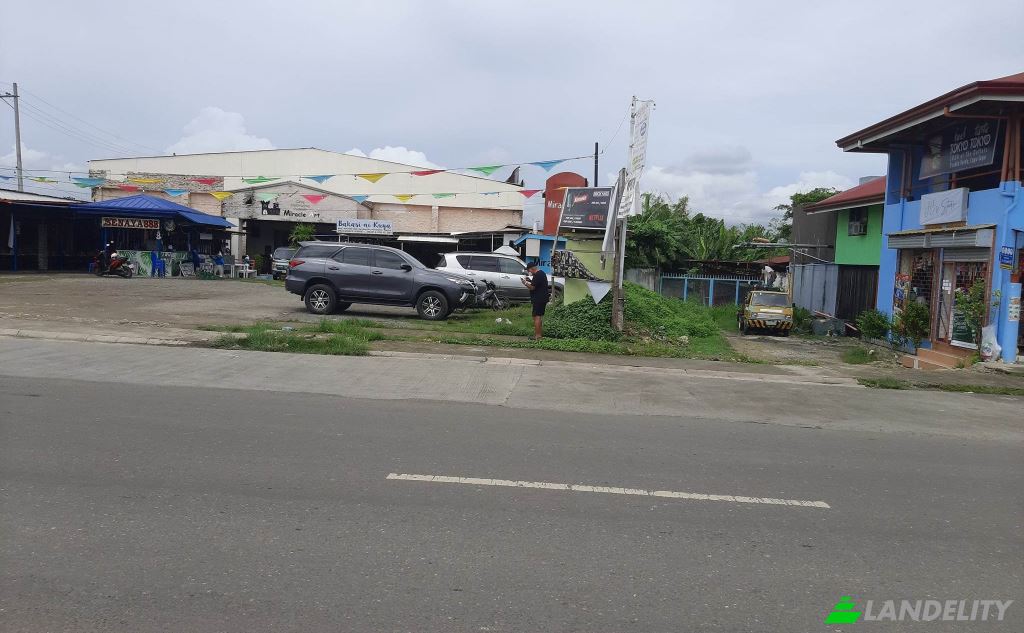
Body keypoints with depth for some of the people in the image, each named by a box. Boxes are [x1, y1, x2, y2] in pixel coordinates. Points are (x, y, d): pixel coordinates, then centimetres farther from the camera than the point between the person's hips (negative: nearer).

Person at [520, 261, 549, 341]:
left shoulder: (537, 275, -18)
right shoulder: (542, 273, 16)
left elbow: (532, 287, -19)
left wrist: (525, 283, -4)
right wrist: (530, 281, 16)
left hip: (538, 299, -11)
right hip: (543, 298, 11)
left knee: (537, 316, -9)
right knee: (540, 316, 16)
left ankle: (537, 335, -10)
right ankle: (540, 333, 22)